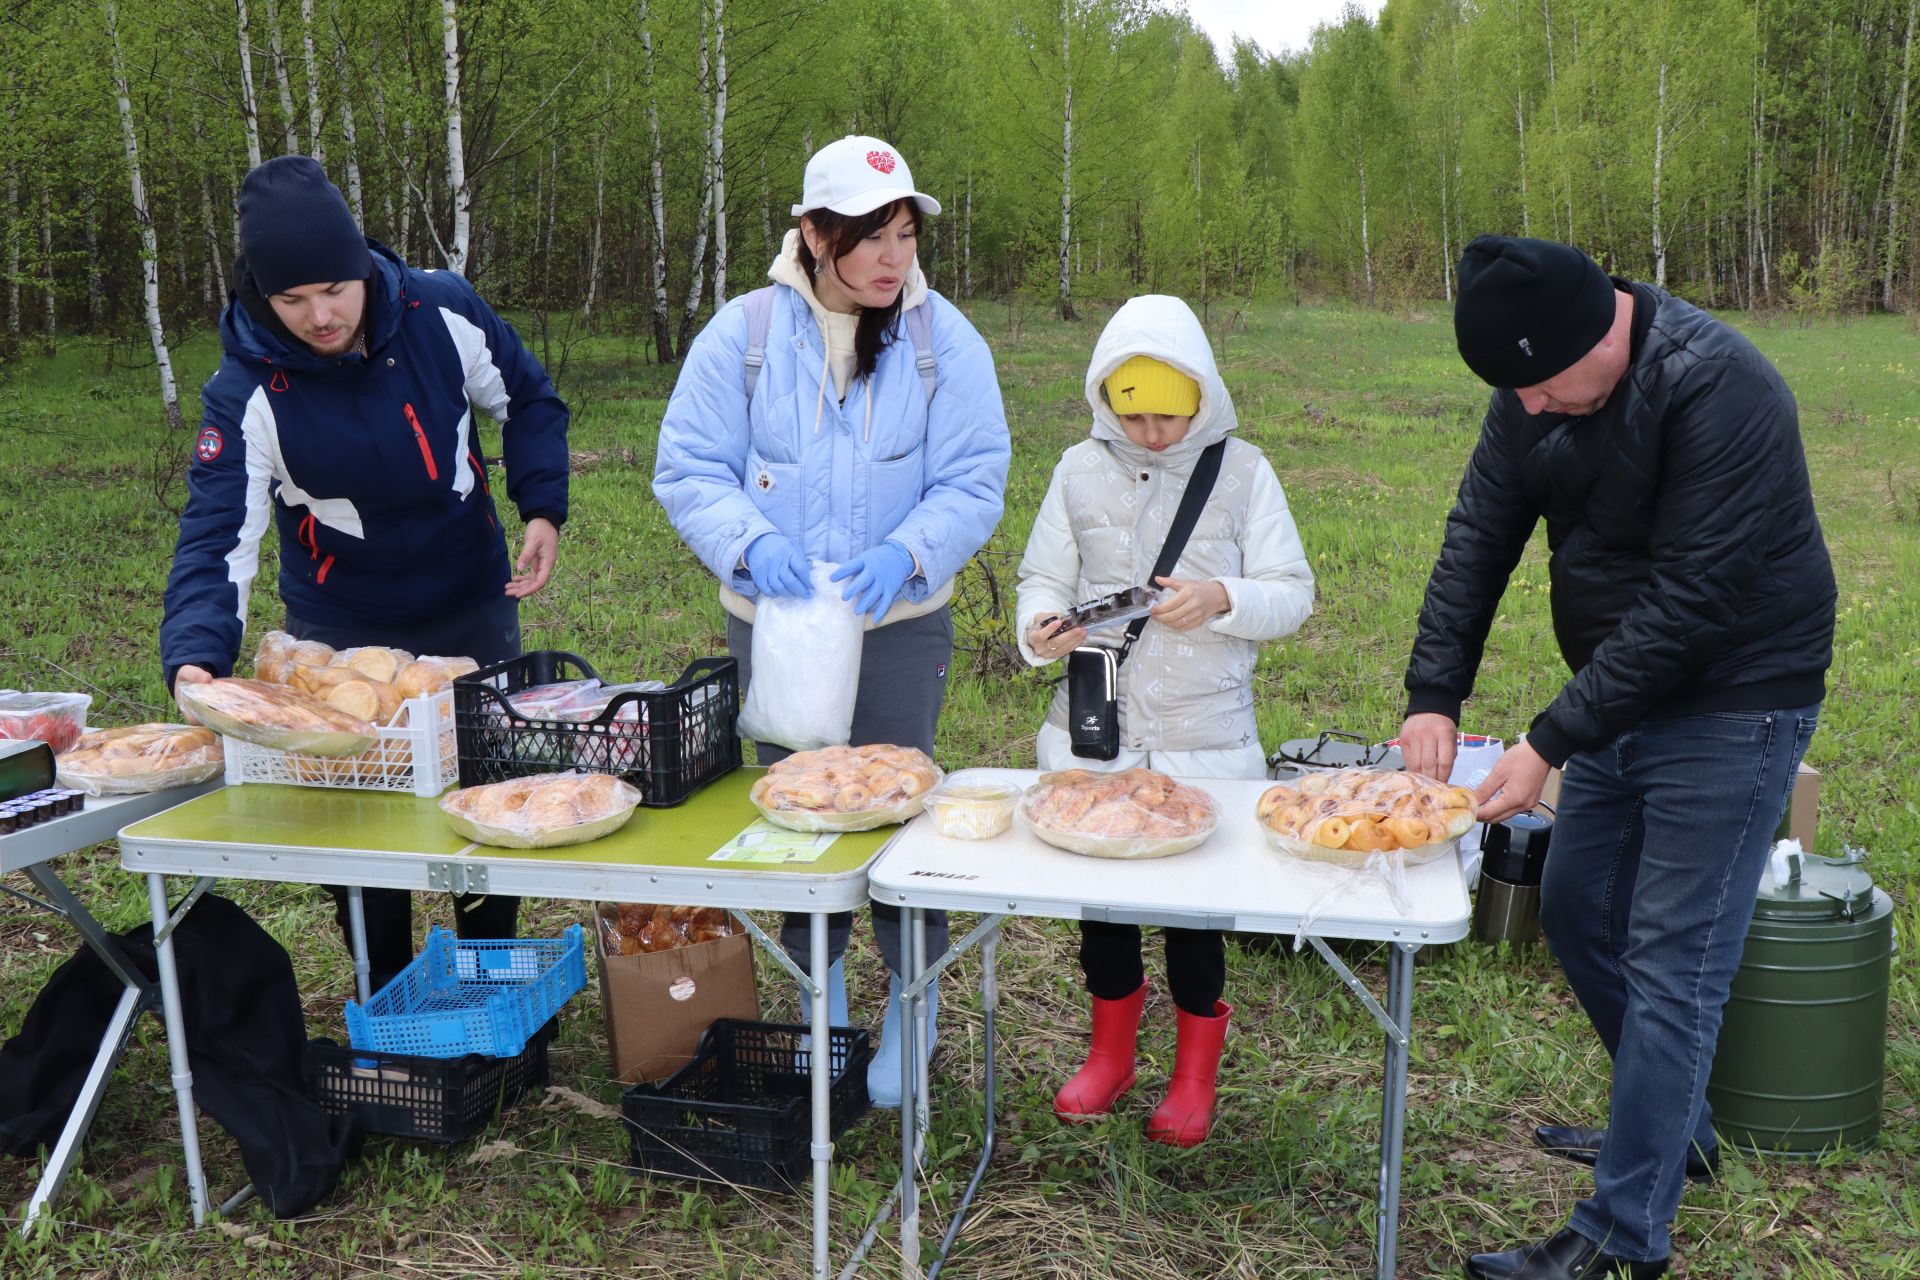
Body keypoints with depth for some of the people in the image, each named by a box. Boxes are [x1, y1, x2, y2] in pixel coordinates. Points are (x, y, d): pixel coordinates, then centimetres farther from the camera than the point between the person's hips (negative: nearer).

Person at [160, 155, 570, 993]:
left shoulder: (443, 315, -16)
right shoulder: (249, 392, -20)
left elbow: (528, 403, 1)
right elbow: (218, 536, -25)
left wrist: (542, 509, -12)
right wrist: (196, 657, -40)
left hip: (475, 616, 2)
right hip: (343, 639, -2)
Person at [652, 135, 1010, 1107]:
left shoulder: (942, 337, -5)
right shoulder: (743, 333, -5)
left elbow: (974, 481, -6)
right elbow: (687, 468, -5)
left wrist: (907, 553, -24)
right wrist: (751, 544, -23)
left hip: (899, 624, -1)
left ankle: (911, 1011, 24)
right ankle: (820, 996, 36)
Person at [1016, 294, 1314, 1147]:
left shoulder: (1242, 472, -2)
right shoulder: (1081, 470, 3)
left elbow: (1294, 595, -2)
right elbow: (1043, 577, 7)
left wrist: (1221, 600, -22)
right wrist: (1039, 629, -15)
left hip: (1204, 738, -2)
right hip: (1094, 731, 3)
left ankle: (1196, 1074, 29)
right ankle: (1113, 1051, 36)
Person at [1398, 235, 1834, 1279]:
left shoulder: (1719, 392, -27)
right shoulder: (1540, 383, -4)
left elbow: (1689, 603, -28)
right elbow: (1478, 535, -4)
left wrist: (1551, 743, -27)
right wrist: (1433, 695, -14)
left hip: (1730, 708, -8)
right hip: (1622, 693, 8)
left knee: (1670, 969, -5)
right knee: (1575, 909, 17)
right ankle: (1676, 1129, 38)